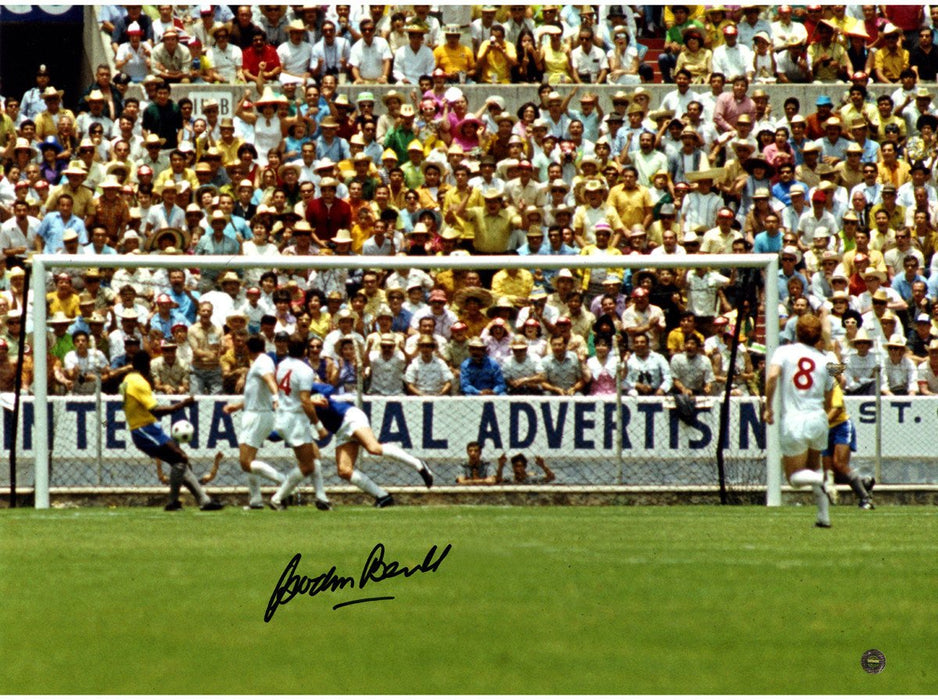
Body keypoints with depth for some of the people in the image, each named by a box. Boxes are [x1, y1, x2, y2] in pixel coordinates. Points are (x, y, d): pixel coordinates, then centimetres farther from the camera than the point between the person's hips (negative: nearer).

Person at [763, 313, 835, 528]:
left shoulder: (784, 352, 2)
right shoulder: (824, 360, 10)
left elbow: (772, 376, -17)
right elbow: (828, 403, 13)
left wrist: (768, 407, -8)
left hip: (793, 421, -3)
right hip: (818, 419, 3)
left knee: (795, 476, 8)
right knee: (814, 467, 24)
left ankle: (817, 479, -27)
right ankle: (824, 516, 9)